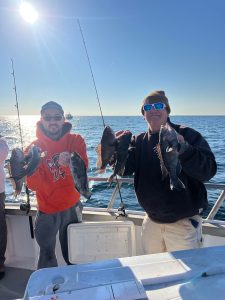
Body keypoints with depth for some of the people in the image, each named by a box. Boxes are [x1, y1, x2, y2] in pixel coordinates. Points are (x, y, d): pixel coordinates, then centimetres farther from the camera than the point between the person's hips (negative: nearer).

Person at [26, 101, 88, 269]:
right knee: (47, 256, 11)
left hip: (72, 208, 1)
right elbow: (33, 185, -11)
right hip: (46, 211, 0)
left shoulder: (76, 140, -6)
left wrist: (68, 164, -37)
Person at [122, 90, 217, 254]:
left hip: (184, 222, -4)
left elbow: (208, 171, -22)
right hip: (151, 221, 5)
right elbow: (125, 168, -14)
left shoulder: (187, 135, -10)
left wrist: (183, 149, -37)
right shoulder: (139, 141, 2)